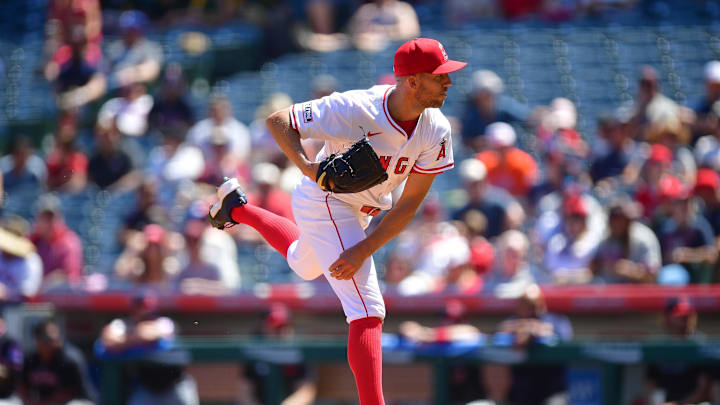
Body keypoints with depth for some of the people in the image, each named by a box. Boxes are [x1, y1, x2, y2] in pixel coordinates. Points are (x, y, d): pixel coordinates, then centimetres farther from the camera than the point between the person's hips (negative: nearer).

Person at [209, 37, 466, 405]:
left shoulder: (436, 132, -17)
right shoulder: (354, 110, -32)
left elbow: (410, 204, -14)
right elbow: (278, 121, -20)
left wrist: (363, 250, -24)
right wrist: (307, 166, -38)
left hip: (358, 214, 7)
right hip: (325, 204, -7)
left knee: (304, 265, 35)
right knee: (367, 312, -17)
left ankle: (237, 207, 53)